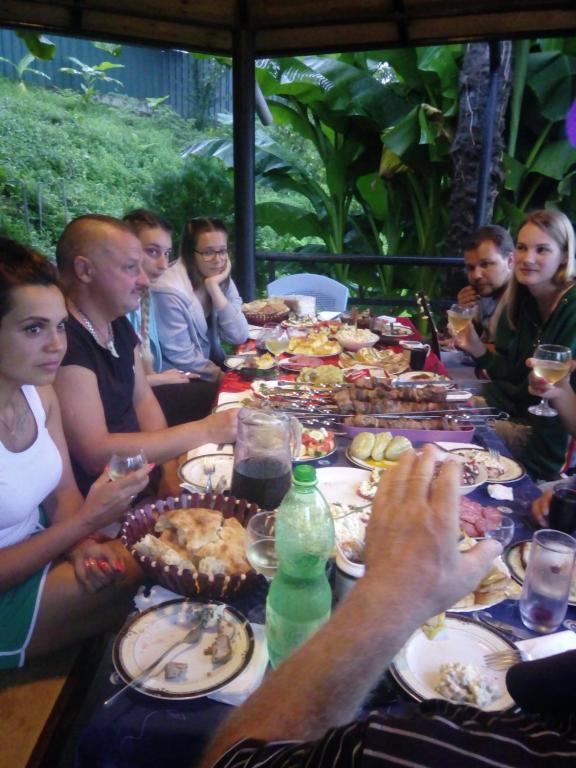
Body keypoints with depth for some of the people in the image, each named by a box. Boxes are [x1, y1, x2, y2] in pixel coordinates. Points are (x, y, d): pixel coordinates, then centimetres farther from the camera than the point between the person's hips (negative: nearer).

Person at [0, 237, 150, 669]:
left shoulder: (40, 391, -6)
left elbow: (64, 491, 3)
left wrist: (81, 545, -14)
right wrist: (86, 521, -25)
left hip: (37, 550, 6)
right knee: (137, 577, -19)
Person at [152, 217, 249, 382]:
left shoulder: (223, 280, -1)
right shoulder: (171, 291, -21)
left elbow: (239, 336, -12)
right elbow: (183, 360, -19)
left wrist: (214, 288, -17)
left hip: (213, 363, 6)